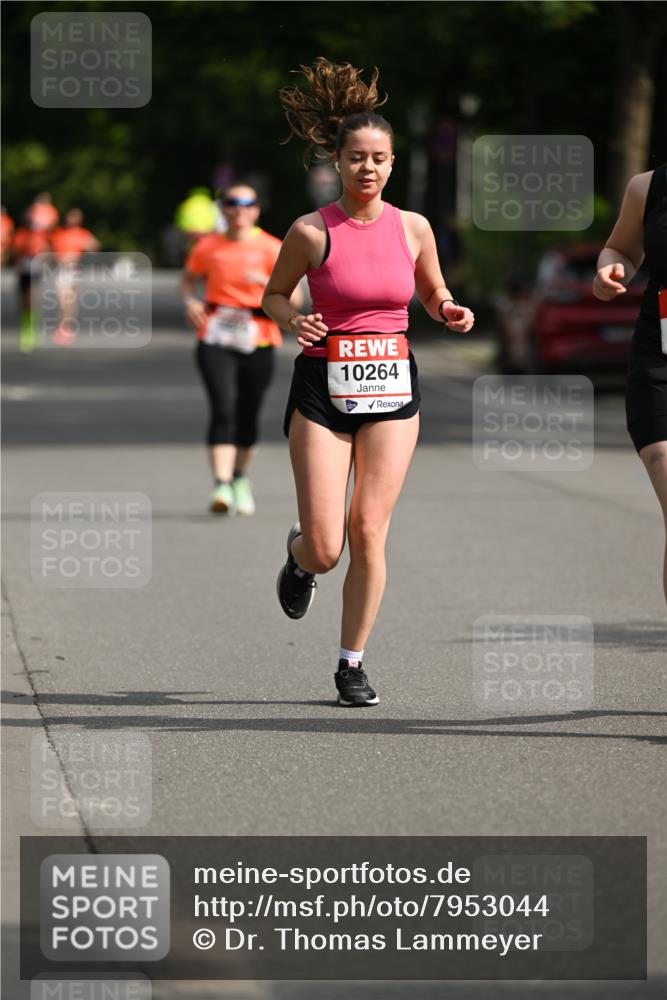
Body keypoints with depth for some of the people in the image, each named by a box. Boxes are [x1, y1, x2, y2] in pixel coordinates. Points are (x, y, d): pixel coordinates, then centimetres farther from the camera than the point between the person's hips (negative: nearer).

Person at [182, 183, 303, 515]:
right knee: (223, 409, -17)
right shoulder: (208, 247, 5)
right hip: (215, 341, 0)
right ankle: (222, 487, -23)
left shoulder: (271, 248, -1)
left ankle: (240, 477, 35)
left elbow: (295, 299, -6)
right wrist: (190, 300, 0)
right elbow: (188, 279, 22)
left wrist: (267, 282, -25)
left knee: (248, 416, 9)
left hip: (257, 342, 0)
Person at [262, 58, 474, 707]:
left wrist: (450, 312, -5)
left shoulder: (413, 228, 1)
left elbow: (433, 294, 17)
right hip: (323, 390, -2)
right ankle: (298, 557, 33)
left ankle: (352, 665, 10)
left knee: (369, 534, -4)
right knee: (325, 548, -6)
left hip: (391, 389, 2)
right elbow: (273, 294, 8)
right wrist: (293, 321, -13)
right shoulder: (311, 231, -6)